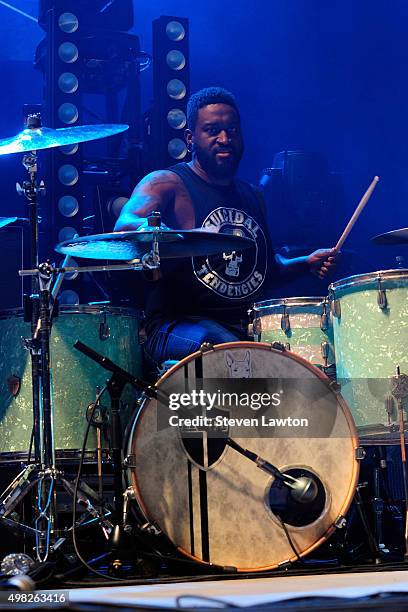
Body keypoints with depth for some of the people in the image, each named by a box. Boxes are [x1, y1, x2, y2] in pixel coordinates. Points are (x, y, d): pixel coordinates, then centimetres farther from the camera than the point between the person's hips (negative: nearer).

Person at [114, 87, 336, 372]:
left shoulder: (252, 196, 20)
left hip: (252, 326, 7)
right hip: (179, 326, -7)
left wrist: (305, 263, 11)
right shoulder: (166, 184, -2)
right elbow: (125, 224, -24)